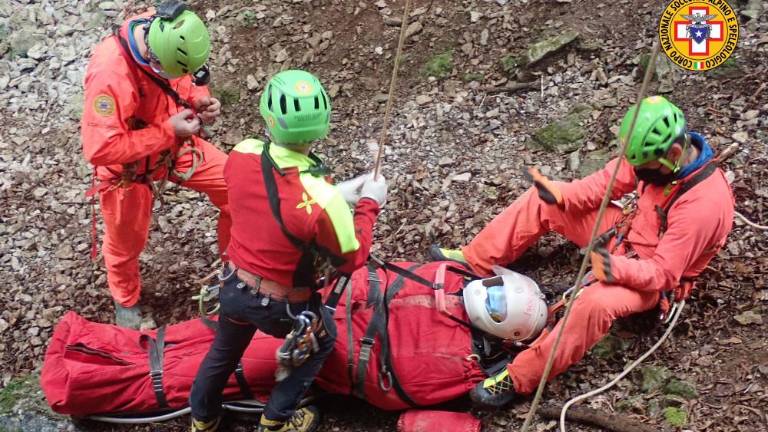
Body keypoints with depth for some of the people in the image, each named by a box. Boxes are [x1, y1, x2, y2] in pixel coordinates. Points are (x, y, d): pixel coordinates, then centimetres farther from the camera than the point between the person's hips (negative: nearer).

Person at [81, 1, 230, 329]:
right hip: (129, 170, -5)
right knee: (126, 244, 19)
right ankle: (126, 300, 51)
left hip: (175, 144, 6)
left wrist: (198, 99, -19)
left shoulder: (162, 34, -20)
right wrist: (167, 131, -34)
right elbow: (100, 149, -39)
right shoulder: (111, 74, -41)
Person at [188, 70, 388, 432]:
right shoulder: (321, 200, -36)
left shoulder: (242, 156, -20)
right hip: (283, 305, -4)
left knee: (224, 351, 33)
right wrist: (368, 205, -4)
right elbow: (351, 259, -17)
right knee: (321, 340, 30)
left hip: (233, 287, 5)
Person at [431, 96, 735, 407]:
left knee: (596, 301, -40)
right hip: (628, 231, 8)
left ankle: (518, 379, -32)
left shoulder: (703, 204, -35)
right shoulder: (661, 151, -15)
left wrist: (616, 269, -48)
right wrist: (561, 194, -21)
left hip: (653, 279, -8)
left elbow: (663, 273, -31)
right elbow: (610, 180, -4)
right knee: (543, 201, 3)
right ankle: (472, 262, 11)